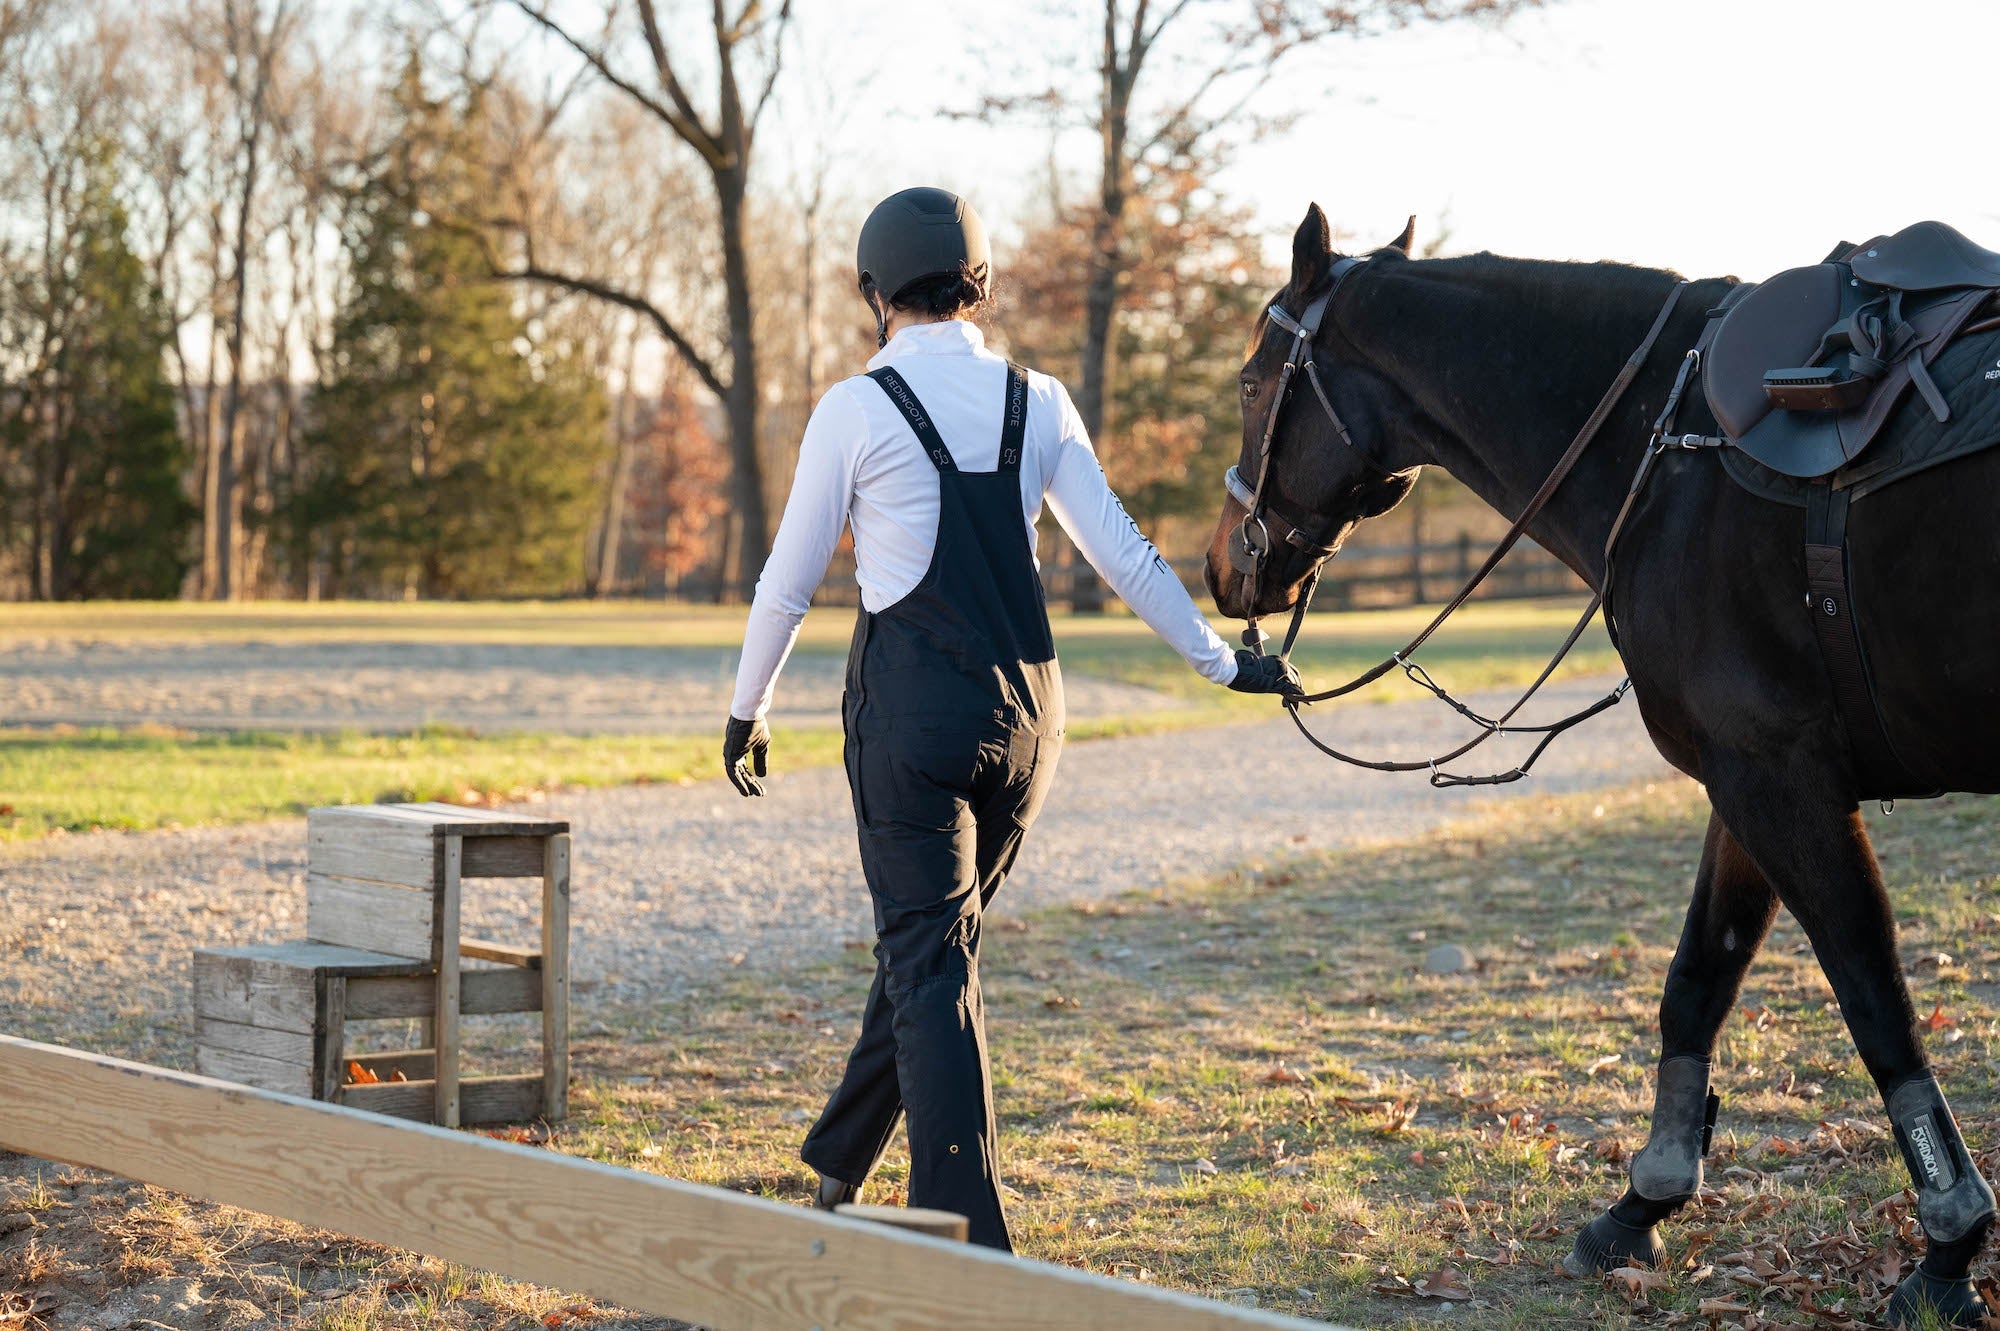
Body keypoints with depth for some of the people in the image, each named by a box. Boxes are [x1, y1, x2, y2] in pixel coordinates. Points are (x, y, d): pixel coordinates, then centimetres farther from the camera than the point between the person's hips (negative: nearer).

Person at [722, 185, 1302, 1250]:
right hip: (1026, 703, 5)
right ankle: (840, 1165, 33)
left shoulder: (856, 410, -8)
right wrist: (1221, 661, 16)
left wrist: (746, 710, 12)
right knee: (930, 936, 19)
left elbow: (789, 580, -2)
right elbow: (1122, 554, 5)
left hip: (910, 701, -5)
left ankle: (968, 1235, -5)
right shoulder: (1037, 403, 4)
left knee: (929, 960, -1)